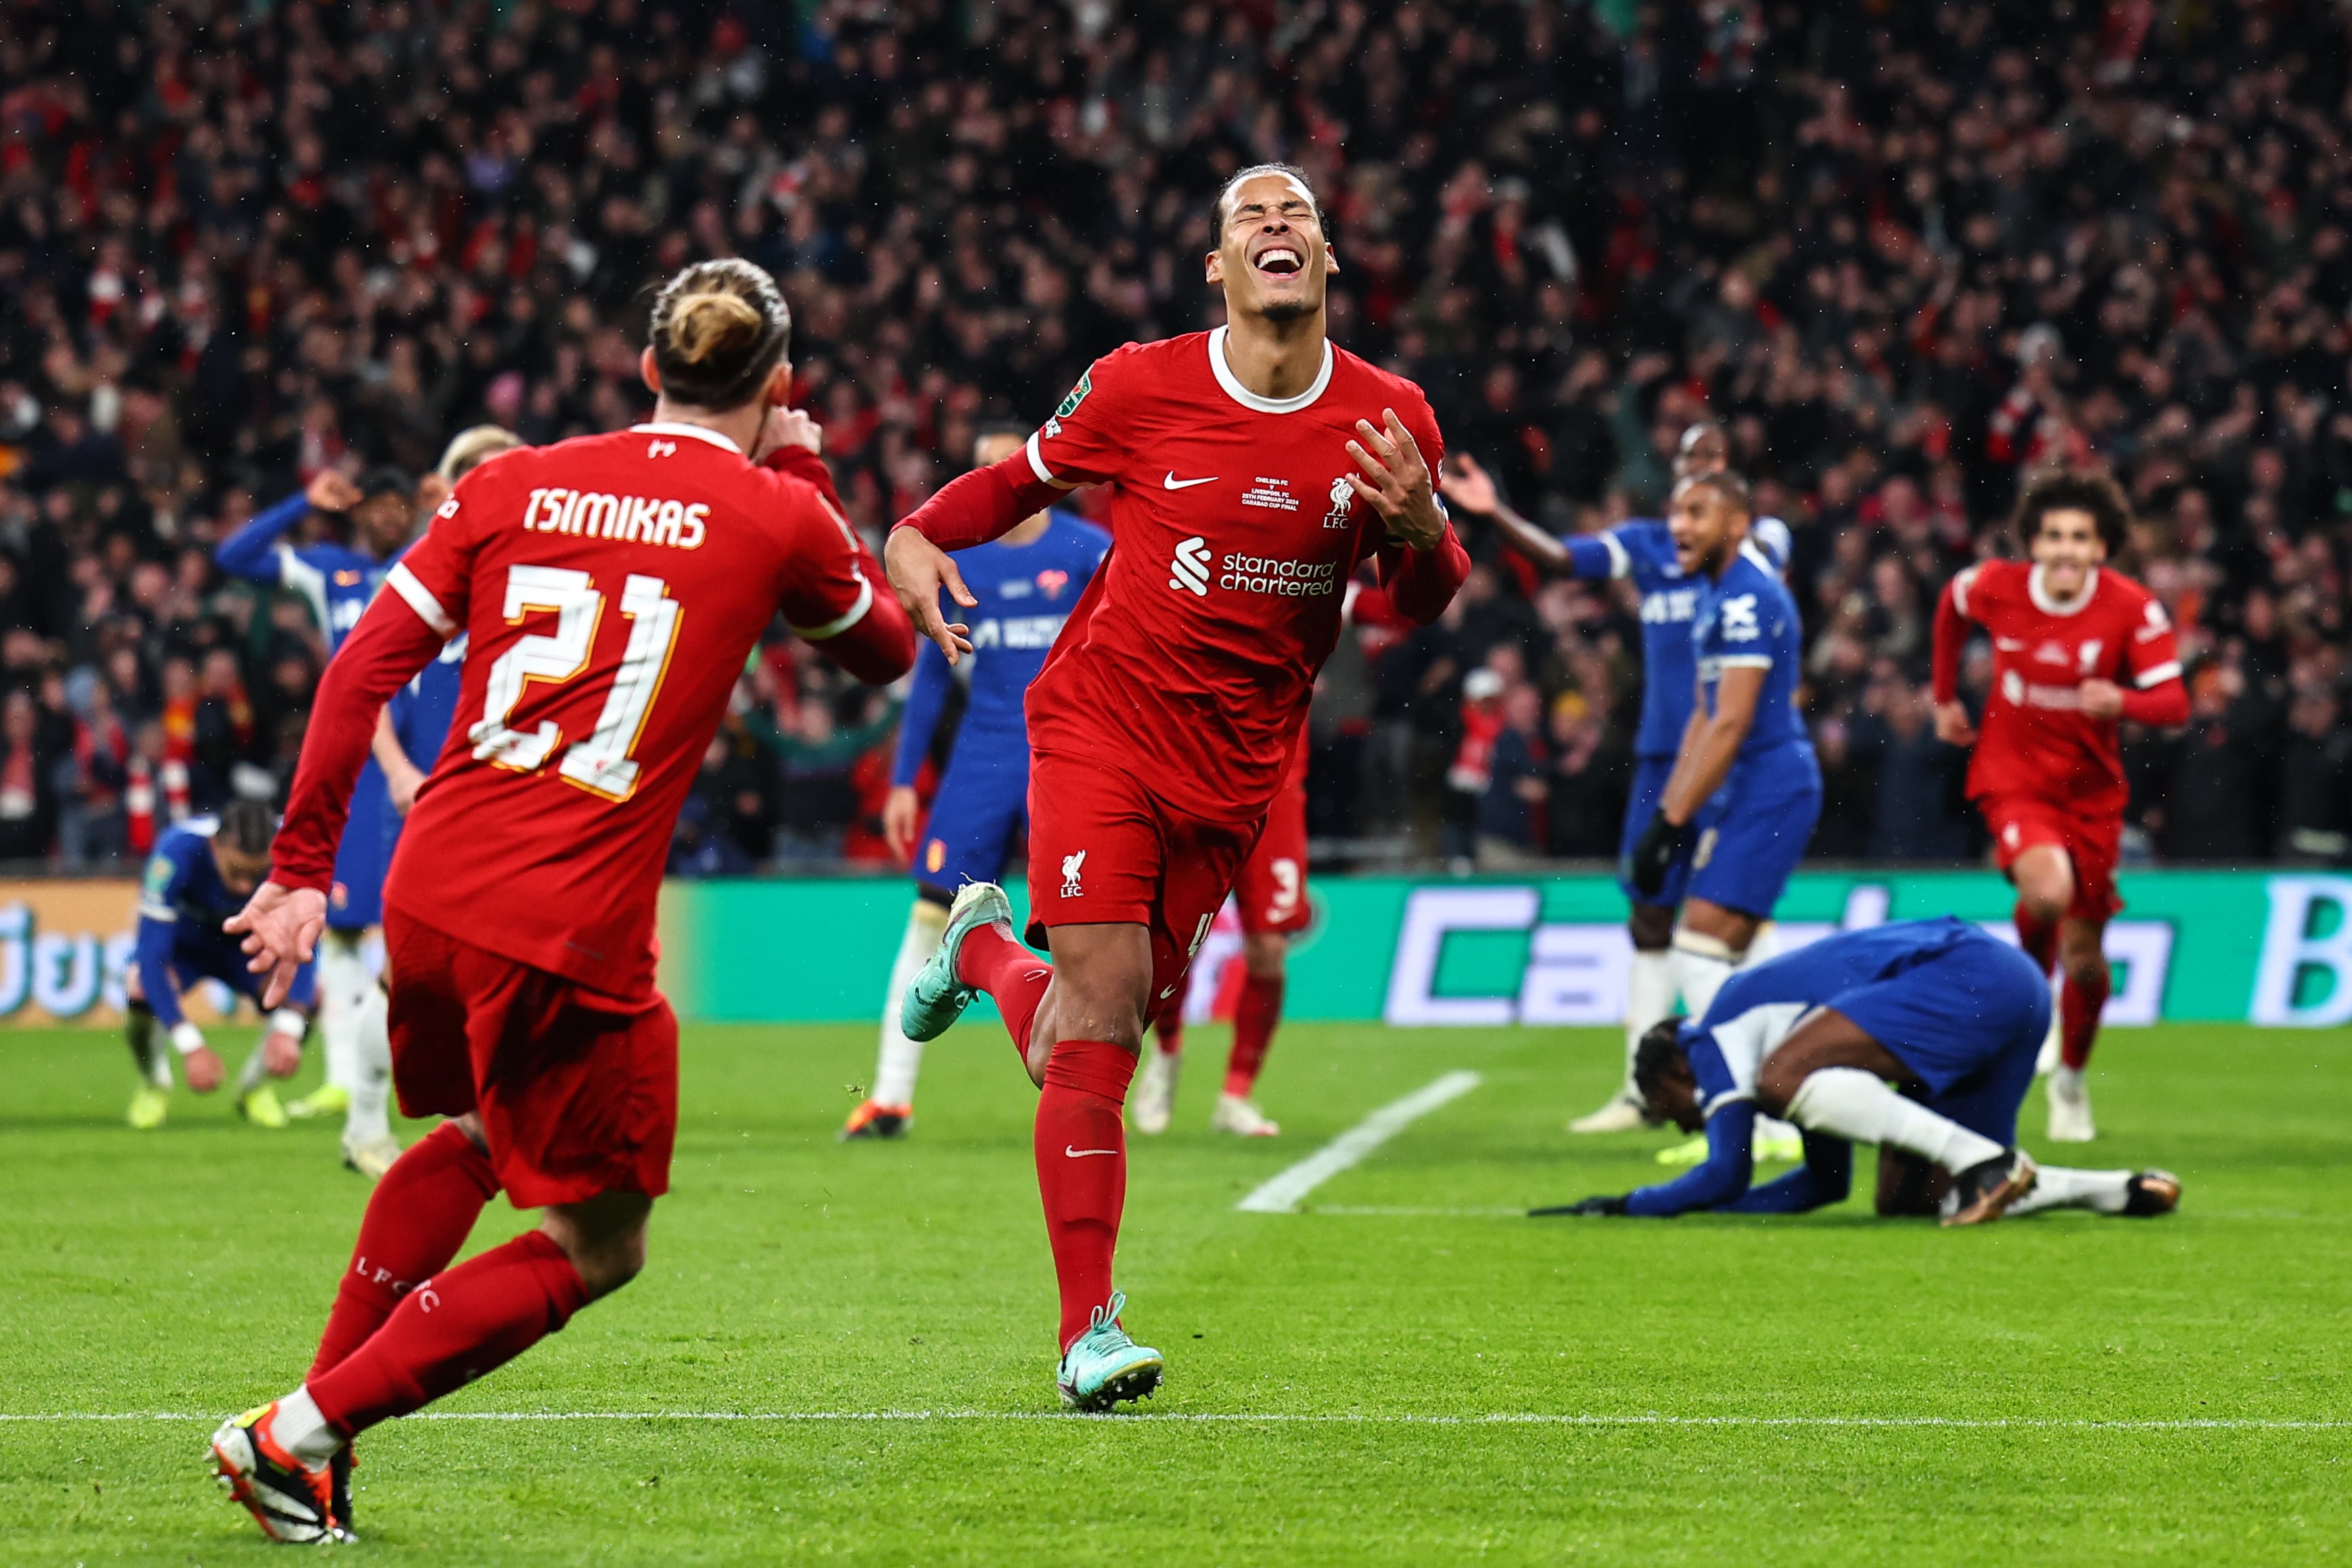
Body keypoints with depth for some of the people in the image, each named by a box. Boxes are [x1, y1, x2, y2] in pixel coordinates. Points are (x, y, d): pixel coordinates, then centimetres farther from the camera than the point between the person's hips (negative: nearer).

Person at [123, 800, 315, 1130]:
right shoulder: (178, 851, -37)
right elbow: (151, 954, -36)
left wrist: (287, 1031, -41)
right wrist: (191, 1046, -43)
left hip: (248, 942, 2)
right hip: (183, 940, -2)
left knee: (308, 998, -26)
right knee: (140, 993, -33)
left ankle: (256, 1085, 5)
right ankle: (153, 1085, 0)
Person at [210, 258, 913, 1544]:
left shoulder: (514, 485, 9)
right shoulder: (777, 516, 0)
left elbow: (364, 667, 4)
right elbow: (884, 652, 19)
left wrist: (303, 866, 8)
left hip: (429, 899, 5)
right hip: (572, 933, -5)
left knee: (471, 1137, 33)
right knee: (598, 1247, 11)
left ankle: (315, 1416, 28)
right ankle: (302, 1431, 0)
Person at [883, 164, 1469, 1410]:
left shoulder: (1389, 420, -1)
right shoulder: (1140, 387, -6)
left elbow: (1424, 604, 9)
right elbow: (1023, 478, 11)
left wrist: (1417, 530, -14)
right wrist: (915, 537, -8)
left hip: (1234, 770, 3)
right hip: (1102, 731, -3)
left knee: (1077, 1052, 6)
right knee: (1103, 1017, -15)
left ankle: (985, 952, 41)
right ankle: (1087, 1330, -8)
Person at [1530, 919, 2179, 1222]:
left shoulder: (1718, 1036, 4)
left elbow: (1724, 1175, -3)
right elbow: (1825, 1183, 32)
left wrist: (1626, 1206, 10)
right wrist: (1690, 1205, 29)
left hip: (1969, 974, -9)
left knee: (1787, 1076, -18)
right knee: (1903, 1199, 8)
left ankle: (1984, 1162, -24)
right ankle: (2121, 1192, 2)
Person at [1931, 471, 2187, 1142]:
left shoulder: (2134, 609, -14)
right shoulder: (1994, 587, -11)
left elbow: (2174, 702, -19)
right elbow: (1951, 607, 13)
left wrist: (2121, 702, -39)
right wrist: (1945, 699, 17)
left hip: (2092, 789, 1)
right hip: (2012, 775, -1)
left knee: (2086, 955, 8)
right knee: (2048, 889, -32)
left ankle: (2071, 1080, 34)